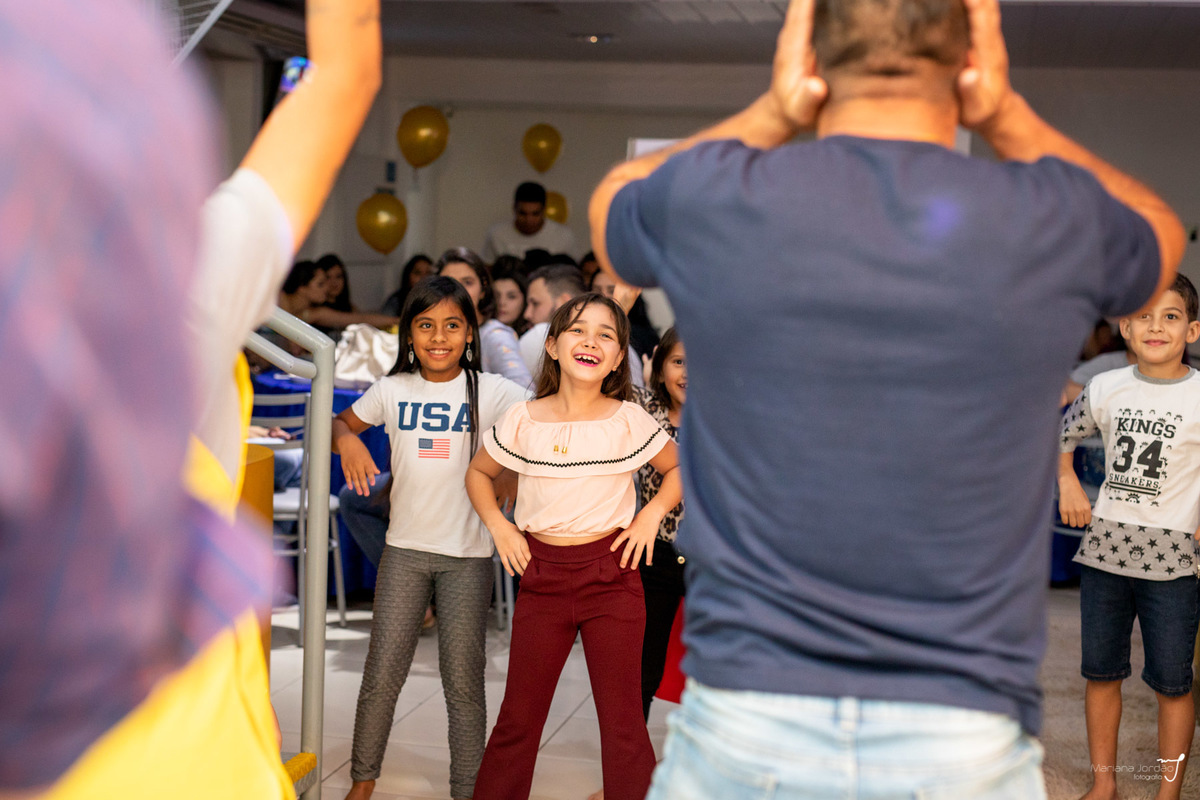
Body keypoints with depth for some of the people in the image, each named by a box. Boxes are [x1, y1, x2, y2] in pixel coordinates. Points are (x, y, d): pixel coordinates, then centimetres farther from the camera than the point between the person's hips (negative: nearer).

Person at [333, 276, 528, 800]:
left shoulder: (489, 391, -4)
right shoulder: (393, 390, 2)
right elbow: (340, 424, 13)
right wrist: (348, 441, -8)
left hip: (468, 554, -2)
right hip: (406, 547, 2)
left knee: (463, 682, 4)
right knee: (382, 674, 5)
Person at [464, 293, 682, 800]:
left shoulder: (629, 421, -3)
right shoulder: (523, 421, -1)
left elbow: (681, 467, 13)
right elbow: (479, 473, 15)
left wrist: (653, 512, -2)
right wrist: (498, 524, 1)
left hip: (611, 575, -1)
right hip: (541, 577, 1)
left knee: (622, 720, 3)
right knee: (517, 718, 7)